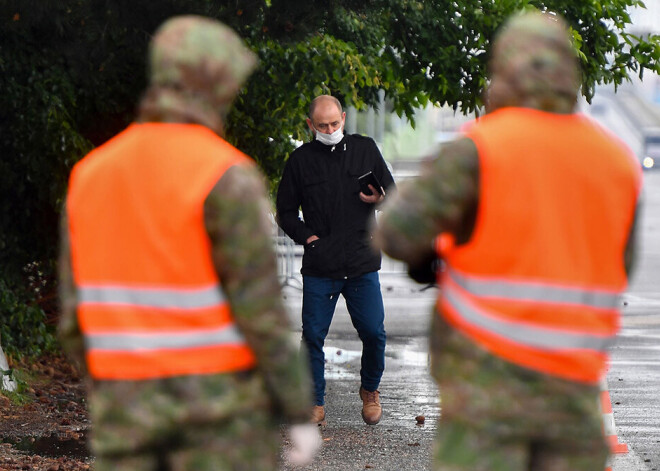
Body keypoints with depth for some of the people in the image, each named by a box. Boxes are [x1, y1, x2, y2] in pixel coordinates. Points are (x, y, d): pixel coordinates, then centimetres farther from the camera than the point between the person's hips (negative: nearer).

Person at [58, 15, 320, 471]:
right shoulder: (227, 179, -14)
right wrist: (302, 414, -8)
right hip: (222, 412, -5)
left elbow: (78, 316, 8)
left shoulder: (91, 175, 5)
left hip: (128, 414, 5)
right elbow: (262, 311, -16)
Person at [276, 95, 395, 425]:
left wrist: (379, 199, -7)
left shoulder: (365, 150, 8)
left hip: (362, 263, 0)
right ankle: (316, 403, 9)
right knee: (313, 336, -3)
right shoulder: (301, 160, 5)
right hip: (319, 266, 0)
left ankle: (370, 390, 23)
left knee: (373, 332, -2)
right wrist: (305, 236, -4)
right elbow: (285, 211, 12)